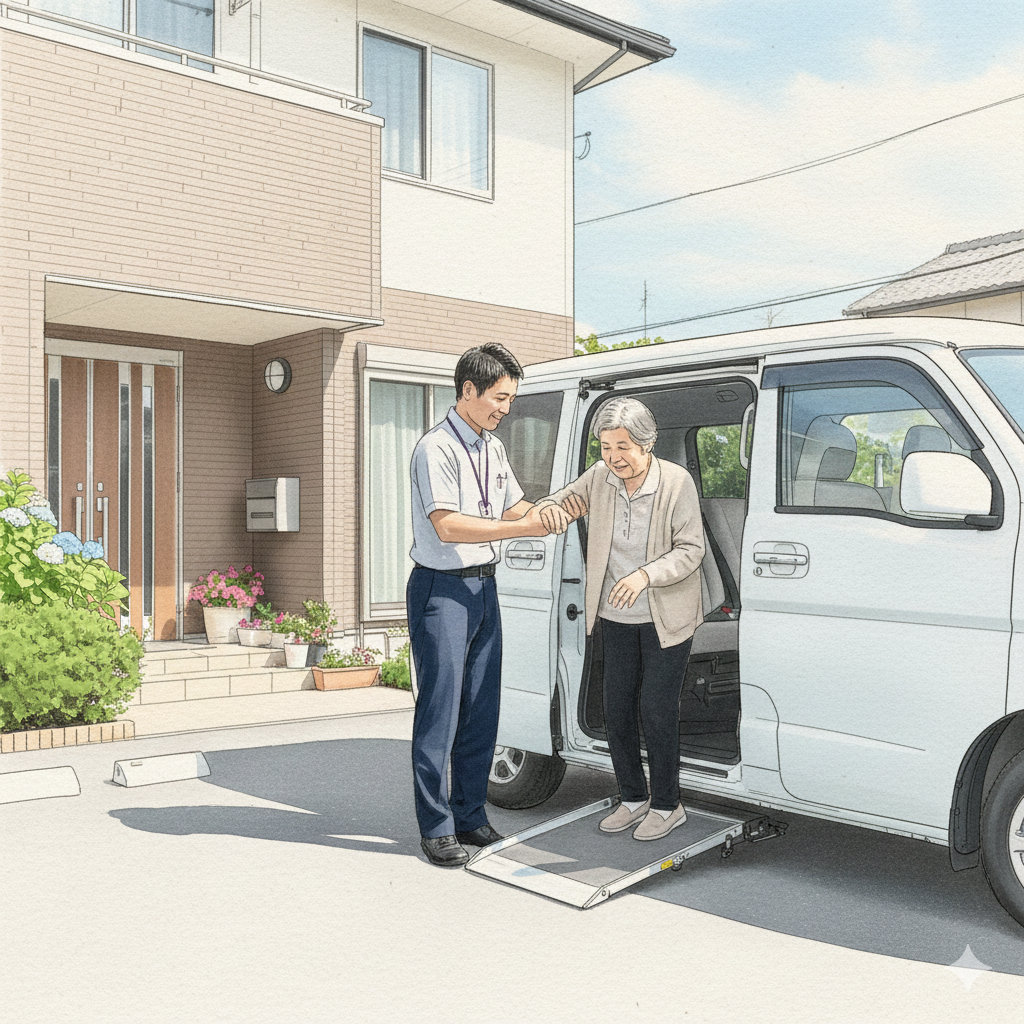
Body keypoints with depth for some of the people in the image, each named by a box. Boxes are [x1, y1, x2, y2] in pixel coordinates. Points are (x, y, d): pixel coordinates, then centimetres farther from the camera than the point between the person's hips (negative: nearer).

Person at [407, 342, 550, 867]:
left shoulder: (493, 448, 13)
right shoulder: (436, 448, -14)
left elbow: (514, 507, 19)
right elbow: (447, 526, -21)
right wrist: (522, 528, -22)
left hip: (483, 587, 8)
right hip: (442, 591, -8)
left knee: (481, 709, 12)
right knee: (440, 711, -2)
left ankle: (470, 814, 24)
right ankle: (436, 828, 9)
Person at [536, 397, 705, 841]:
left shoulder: (677, 482, -16)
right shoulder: (600, 476, -5)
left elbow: (690, 549, -16)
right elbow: (564, 502, 7)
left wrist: (645, 575, -32)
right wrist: (552, 509, -19)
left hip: (665, 618, -5)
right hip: (616, 617, 5)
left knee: (657, 711, -2)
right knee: (617, 709, 9)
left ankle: (666, 805, 17)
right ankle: (633, 797, 27)